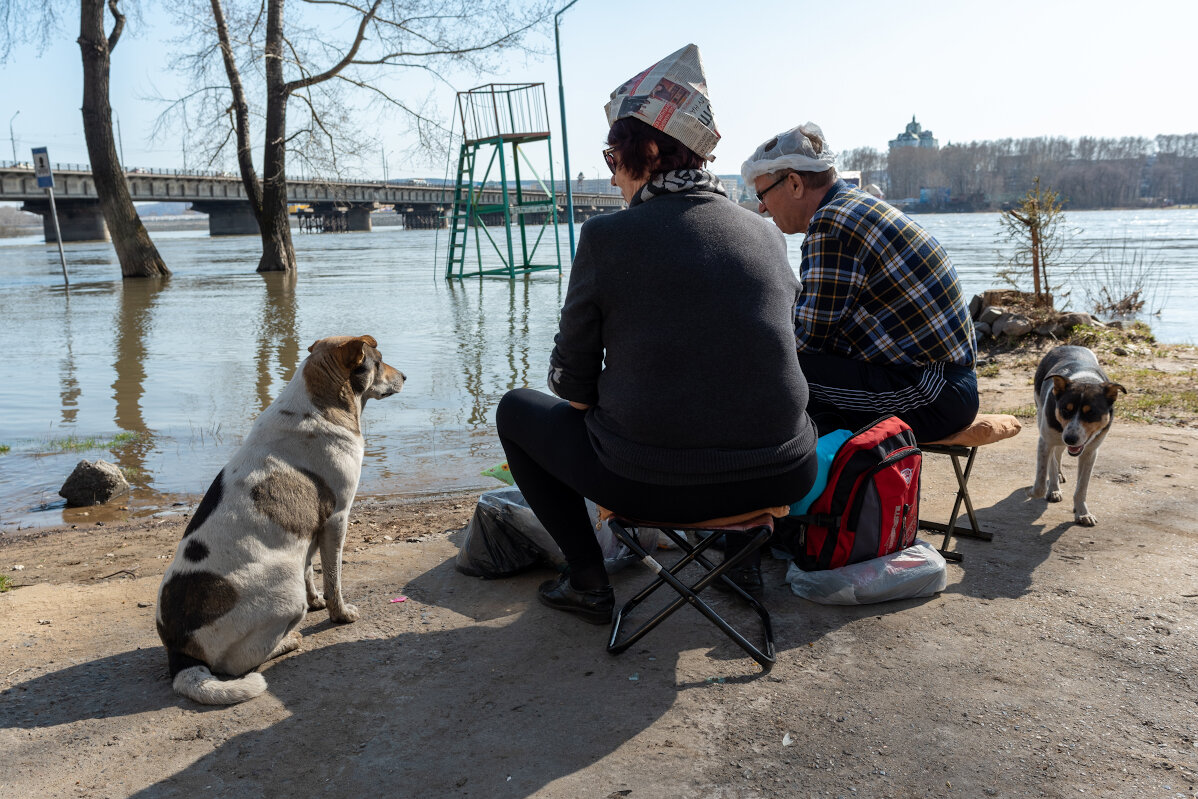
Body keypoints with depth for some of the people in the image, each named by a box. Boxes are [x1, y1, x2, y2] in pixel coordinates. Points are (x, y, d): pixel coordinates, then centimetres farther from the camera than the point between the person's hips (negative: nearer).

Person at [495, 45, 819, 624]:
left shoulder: (607, 236, -10)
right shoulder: (767, 235, 4)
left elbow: (573, 385, -4)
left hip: (651, 482, -4)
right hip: (781, 478, 5)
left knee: (516, 409, 20)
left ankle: (587, 582, 20)